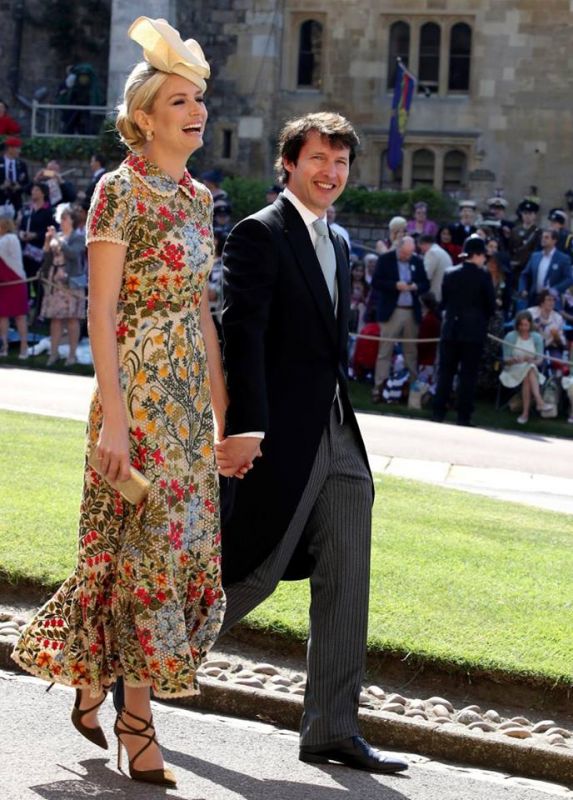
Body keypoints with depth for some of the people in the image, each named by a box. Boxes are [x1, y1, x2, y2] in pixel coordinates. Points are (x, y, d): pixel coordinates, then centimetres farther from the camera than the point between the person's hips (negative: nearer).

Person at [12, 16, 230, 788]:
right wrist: (114, 415, -20)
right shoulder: (120, 190, -9)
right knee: (151, 538, -6)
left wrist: (222, 409, 14)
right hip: (137, 384, -8)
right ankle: (137, 720, 3)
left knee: (185, 541, 8)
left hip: (188, 388, 8)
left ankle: (93, 680, 24)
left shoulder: (197, 196, 13)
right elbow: (101, 310, -14)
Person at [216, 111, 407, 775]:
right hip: (278, 437, -8)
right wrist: (245, 426, -24)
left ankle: (332, 731, 11)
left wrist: (339, 417, 18)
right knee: (251, 576, -3)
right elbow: (242, 334, -17)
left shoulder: (337, 242, 17)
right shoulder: (260, 234, -9)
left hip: (337, 436, 8)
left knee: (346, 587, 5)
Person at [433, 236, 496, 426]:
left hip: (451, 329, 3)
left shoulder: (450, 274, 3)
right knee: (468, 374, 1)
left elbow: (443, 301, 7)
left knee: (445, 371, 8)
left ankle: (439, 412, 6)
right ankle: (463, 415, -1)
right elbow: (491, 305, -4)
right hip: (474, 331, -3)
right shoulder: (483, 276, -8)